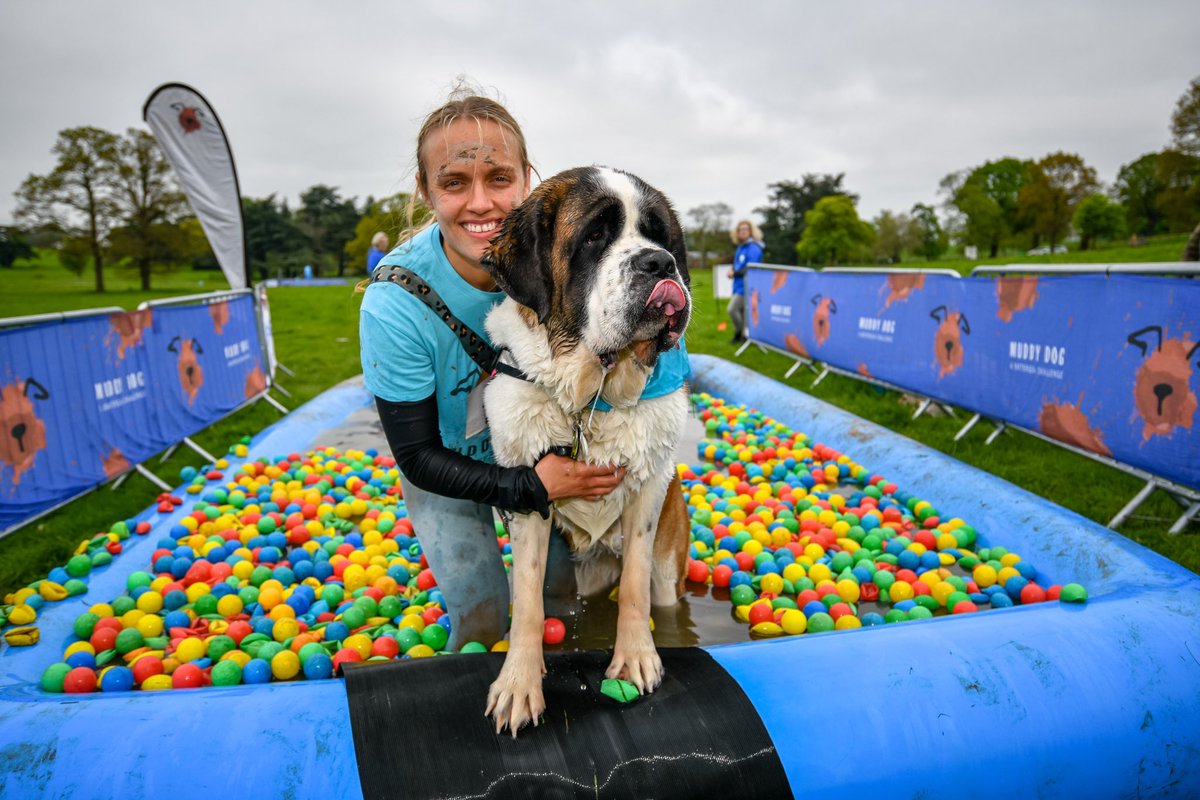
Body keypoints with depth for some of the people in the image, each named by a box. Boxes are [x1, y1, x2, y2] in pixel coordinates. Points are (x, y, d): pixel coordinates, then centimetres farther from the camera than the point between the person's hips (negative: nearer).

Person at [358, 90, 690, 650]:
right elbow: (417, 456, -24)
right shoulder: (394, 304, -34)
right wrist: (528, 487, -35)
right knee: (482, 619, -3)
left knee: (571, 582, 10)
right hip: (444, 468, -2)